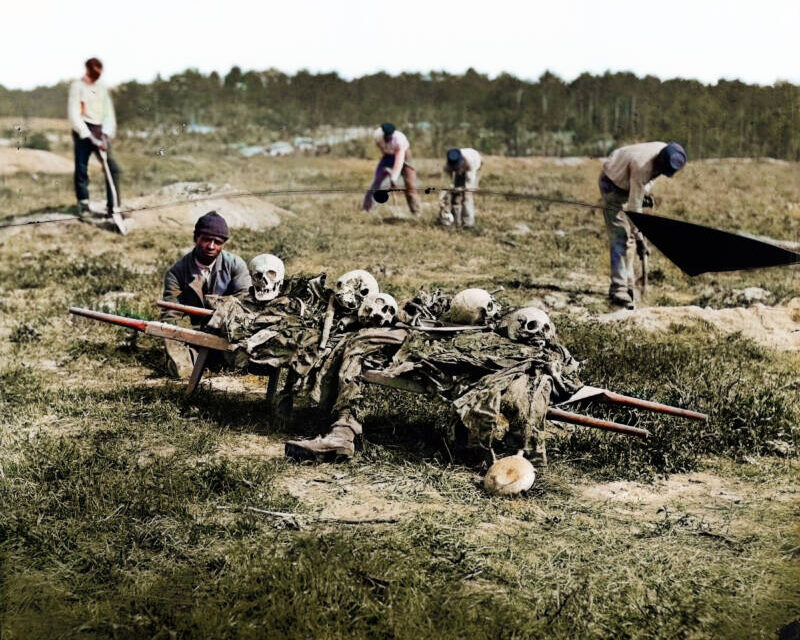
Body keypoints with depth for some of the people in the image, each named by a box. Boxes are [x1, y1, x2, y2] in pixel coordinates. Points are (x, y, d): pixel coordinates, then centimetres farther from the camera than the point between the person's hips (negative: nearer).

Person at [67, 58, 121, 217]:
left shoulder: (102, 88, 14)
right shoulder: (77, 86, -2)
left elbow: (109, 113, 12)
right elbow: (74, 115, -9)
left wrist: (106, 133, -5)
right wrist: (89, 136, -17)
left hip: (100, 130, 4)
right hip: (82, 131, -4)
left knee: (112, 168, -6)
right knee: (81, 168, -4)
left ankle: (113, 205, -4)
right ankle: (83, 203, 9)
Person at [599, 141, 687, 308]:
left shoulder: (667, 154, -15)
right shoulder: (642, 165, -38)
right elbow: (634, 206, -34)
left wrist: (645, 190, -2)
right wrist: (639, 237, -30)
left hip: (629, 184, 8)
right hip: (613, 184, -8)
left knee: (630, 237, 8)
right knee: (620, 237, -17)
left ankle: (627, 285, 16)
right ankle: (618, 291, -20)